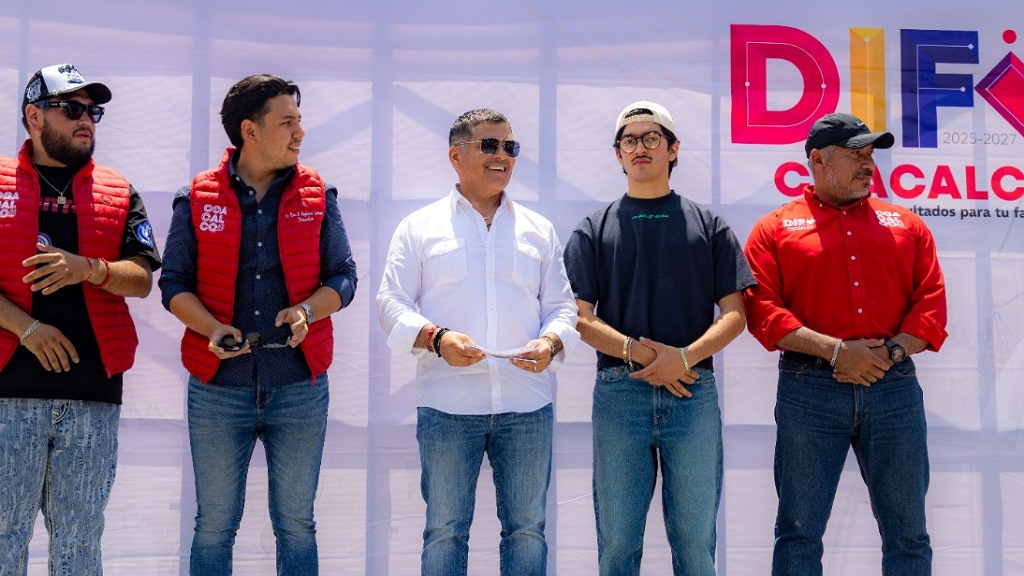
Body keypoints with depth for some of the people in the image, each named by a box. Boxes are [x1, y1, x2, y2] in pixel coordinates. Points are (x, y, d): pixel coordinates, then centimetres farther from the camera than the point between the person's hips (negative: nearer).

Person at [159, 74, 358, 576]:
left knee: (296, 524, 8)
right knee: (214, 525, 7)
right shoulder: (198, 198, 3)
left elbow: (343, 278, 5)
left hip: (299, 384, 1)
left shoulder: (317, 196, 6)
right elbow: (174, 284, 3)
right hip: (219, 384, -1)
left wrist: (306, 311, -15)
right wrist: (213, 329, -15)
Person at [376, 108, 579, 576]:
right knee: (444, 531, 4)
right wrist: (436, 338, -17)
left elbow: (562, 306, 13)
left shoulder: (539, 230, 14)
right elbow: (392, 304, 2)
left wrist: (550, 342, -10)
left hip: (527, 404, 2)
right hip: (447, 405, -2)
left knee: (527, 528, 7)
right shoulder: (419, 227, 7)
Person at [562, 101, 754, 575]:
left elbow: (735, 314, 5)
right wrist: (638, 352, -13)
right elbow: (581, 318, 3)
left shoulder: (709, 225, 11)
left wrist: (685, 357, -13)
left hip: (693, 393, 0)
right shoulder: (594, 229, 11)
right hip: (618, 391, 0)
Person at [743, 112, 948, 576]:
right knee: (799, 531, 1)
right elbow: (761, 310, -5)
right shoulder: (775, 228, 6)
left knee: (908, 532, 6)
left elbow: (931, 302, 8)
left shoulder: (905, 224, 15)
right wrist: (835, 350, -14)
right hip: (810, 389, -2)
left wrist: (892, 352, -9)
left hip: (894, 387, 3)